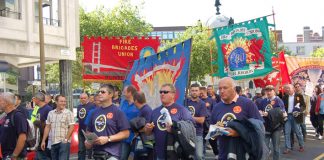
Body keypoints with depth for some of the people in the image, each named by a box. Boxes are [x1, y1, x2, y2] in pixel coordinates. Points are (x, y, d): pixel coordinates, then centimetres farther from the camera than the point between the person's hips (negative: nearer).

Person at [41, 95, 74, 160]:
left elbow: (71, 127, -8)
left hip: (64, 142, -5)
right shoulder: (51, 113, 11)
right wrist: (43, 141, 9)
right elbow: (47, 127, 12)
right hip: (53, 142, 5)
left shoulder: (68, 113, -4)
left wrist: (66, 139, -14)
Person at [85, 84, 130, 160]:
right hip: (97, 153, 7)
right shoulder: (95, 111, 15)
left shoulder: (117, 111, -4)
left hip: (111, 154, -6)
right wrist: (88, 141, 3)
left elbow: (125, 133, -9)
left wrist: (107, 139, -17)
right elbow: (90, 131, 24)